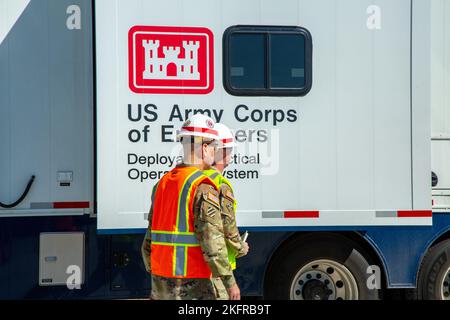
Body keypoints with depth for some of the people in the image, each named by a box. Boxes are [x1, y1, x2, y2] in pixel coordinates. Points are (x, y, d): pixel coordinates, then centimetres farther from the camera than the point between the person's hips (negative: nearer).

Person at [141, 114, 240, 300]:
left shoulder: (163, 183, 10)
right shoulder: (203, 188, -15)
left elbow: (150, 239, 14)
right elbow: (212, 242, -20)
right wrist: (230, 282, -12)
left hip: (161, 284, 8)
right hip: (191, 284, -8)